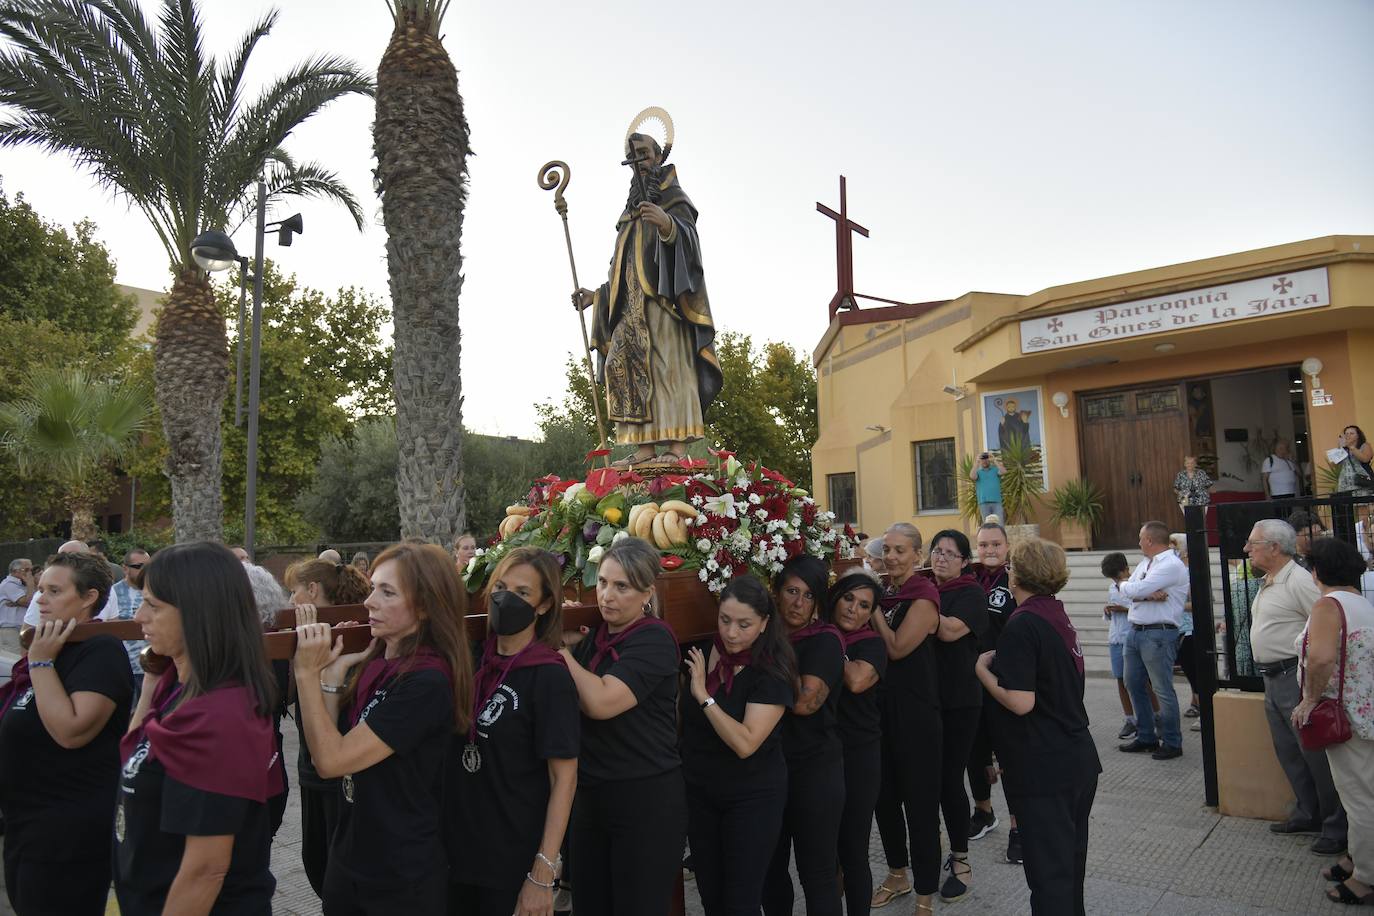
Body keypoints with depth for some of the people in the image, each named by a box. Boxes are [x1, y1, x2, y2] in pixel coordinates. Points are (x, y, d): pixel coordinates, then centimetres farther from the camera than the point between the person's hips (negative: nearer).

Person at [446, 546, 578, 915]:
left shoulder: (550, 675, -17)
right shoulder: (475, 657, 0)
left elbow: (565, 778, -16)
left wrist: (544, 873, -18)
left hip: (514, 860, -6)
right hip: (456, 847, 6)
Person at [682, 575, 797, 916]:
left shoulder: (772, 672, -18)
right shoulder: (701, 655, -3)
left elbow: (745, 743, -27)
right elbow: (682, 717, 13)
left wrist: (704, 695, -25)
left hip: (752, 799, -5)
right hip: (699, 794, 5)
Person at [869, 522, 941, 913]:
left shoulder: (924, 595, -12)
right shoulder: (883, 594, 9)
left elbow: (897, 647, -19)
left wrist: (873, 607, -14)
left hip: (915, 712, -7)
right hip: (881, 708, 7)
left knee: (920, 802, 3)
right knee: (883, 797, 16)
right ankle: (898, 874, 36)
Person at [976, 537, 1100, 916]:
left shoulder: (1022, 625, -20)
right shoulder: (1059, 615, 7)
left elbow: (1020, 702, -26)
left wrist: (982, 669, -12)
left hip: (1043, 769, -9)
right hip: (1079, 760, 9)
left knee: (1049, 873, 1)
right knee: (1071, 861, 23)